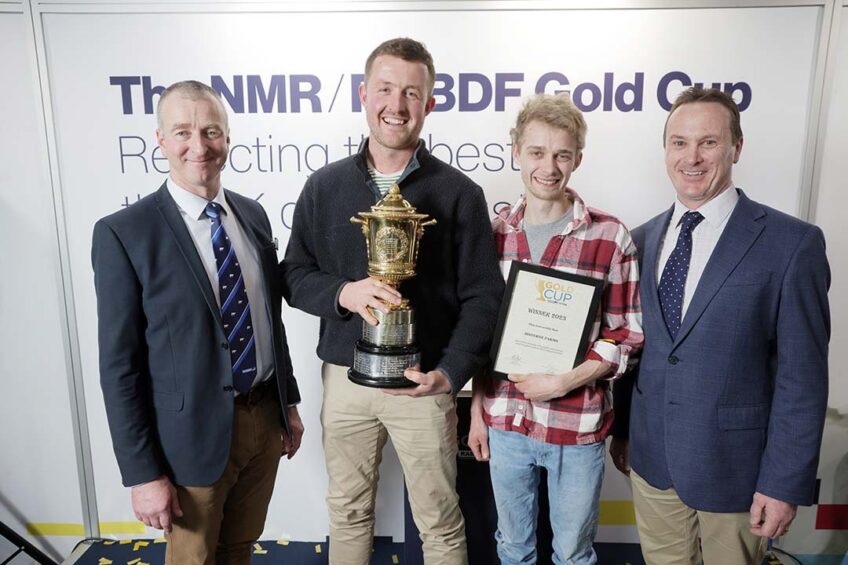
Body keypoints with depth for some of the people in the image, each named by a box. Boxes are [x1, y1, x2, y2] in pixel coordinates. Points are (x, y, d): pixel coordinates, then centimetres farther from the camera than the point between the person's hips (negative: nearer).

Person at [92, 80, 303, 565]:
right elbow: (119, 364, -13)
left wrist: (289, 402, 11)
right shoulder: (124, 234, -14)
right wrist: (143, 473, -12)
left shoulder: (254, 214, 2)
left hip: (265, 416, 5)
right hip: (193, 433, -4)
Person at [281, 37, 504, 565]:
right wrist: (344, 293, -17)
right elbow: (294, 275, 4)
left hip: (424, 381, -2)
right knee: (348, 513, 19)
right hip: (344, 378, 2)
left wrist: (451, 373, -19)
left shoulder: (459, 192, -5)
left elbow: (482, 296, -5)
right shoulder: (325, 186, 2)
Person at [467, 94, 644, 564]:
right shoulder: (495, 232, 0)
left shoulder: (610, 237, -9)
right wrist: (477, 410, 7)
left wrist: (564, 382, -18)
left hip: (577, 426, -2)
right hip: (504, 423, 3)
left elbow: (627, 334, -5)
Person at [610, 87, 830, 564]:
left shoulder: (792, 243, -12)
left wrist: (785, 482, -11)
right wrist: (621, 428, 11)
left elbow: (802, 375, -11)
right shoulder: (643, 239, 2)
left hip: (733, 463, -3)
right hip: (651, 458, 4)